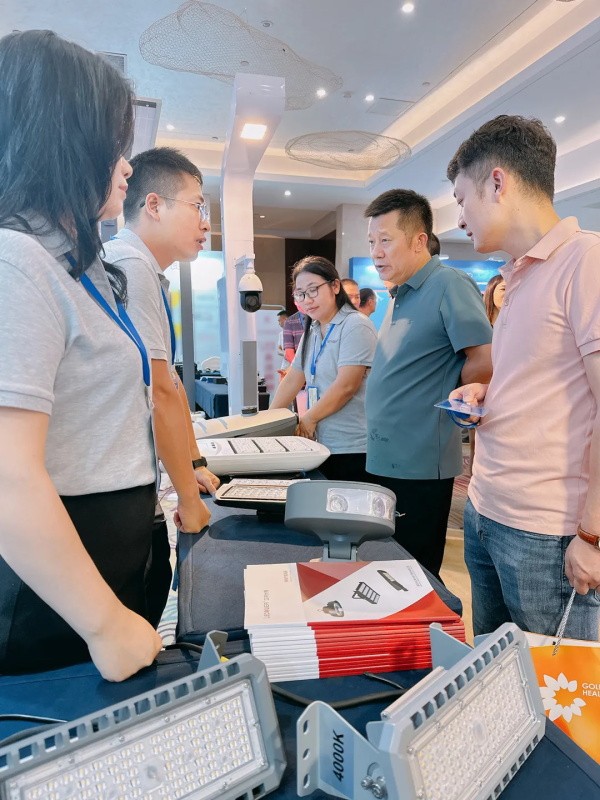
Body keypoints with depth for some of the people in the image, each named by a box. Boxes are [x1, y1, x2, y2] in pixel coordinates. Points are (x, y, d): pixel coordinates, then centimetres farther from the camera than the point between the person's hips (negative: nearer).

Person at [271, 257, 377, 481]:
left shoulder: (355, 326, -11)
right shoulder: (312, 331, 14)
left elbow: (346, 386, -18)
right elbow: (292, 380, 16)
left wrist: (308, 418, -11)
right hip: (323, 445, 7)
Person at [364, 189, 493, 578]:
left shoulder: (449, 284, -14)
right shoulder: (402, 295, 14)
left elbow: (485, 362, -19)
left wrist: (443, 398, -6)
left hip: (418, 465, -9)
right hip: (386, 460, 9)